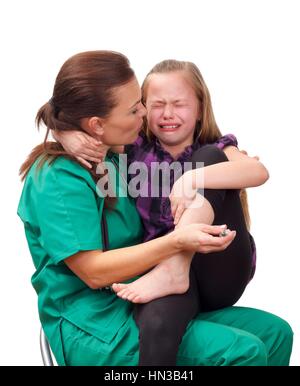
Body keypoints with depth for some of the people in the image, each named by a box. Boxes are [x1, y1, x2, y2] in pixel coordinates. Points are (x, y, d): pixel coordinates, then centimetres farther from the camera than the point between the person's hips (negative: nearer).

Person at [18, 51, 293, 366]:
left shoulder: (113, 157, 9)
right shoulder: (57, 180, -17)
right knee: (243, 350, -23)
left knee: (274, 332, 0)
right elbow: (93, 272, -21)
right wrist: (176, 242, -28)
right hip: (93, 329, -8)